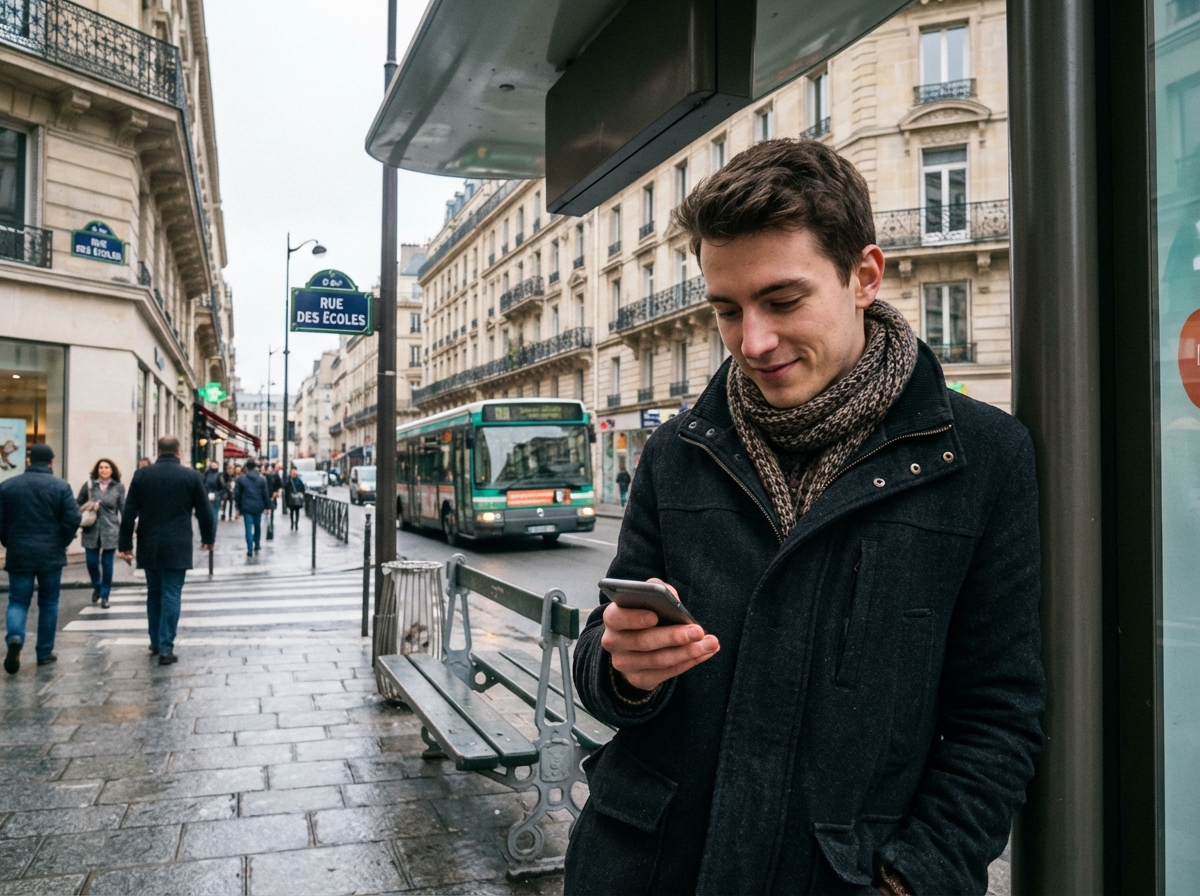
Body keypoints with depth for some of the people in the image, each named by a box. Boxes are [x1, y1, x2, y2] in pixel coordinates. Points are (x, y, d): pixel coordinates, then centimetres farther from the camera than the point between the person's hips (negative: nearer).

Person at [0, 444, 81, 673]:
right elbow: (72, 519, -10)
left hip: (18, 554, 1)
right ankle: (45, 652, 14)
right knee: (48, 603, 10)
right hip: (51, 554, -1)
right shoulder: (60, 486, -6)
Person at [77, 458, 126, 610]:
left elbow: (123, 509, 2)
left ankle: (104, 596, 15)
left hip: (110, 531, -1)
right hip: (91, 530, 1)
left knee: (107, 564, 2)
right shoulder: (89, 484, 2)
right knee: (91, 562, 2)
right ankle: (96, 587, 31)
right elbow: (78, 503, 9)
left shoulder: (118, 487, 1)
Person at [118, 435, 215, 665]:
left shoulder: (141, 475, 1)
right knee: (171, 595, -1)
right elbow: (204, 511, 1)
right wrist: (208, 538, 16)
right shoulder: (191, 476, -4)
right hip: (177, 547, -3)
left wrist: (125, 544, 7)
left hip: (149, 546, 3)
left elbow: (129, 513, 1)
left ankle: (156, 641, 27)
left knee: (153, 593, 17)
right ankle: (166, 647, -5)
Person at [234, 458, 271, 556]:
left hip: (246, 507, -1)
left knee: (248, 528, -2)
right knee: (257, 526, 18)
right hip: (258, 507, 1)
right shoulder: (261, 479, -1)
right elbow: (266, 494, 1)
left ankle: (250, 550, -7)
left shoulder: (241, 479, -2)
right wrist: (267, 506, 8)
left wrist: (238, 507, 9)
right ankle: (257, 546, 27)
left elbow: (237, 494, 1)